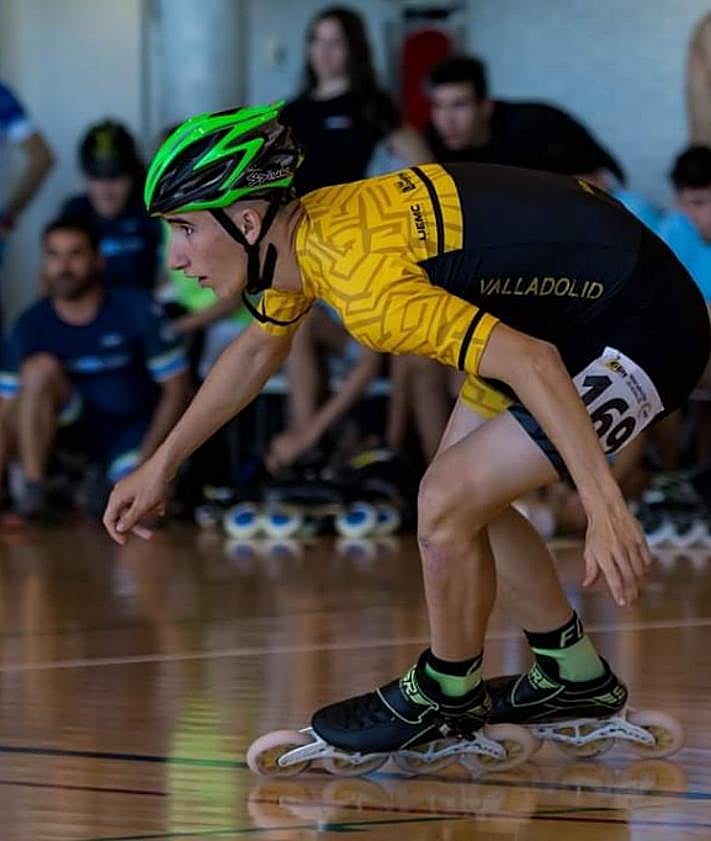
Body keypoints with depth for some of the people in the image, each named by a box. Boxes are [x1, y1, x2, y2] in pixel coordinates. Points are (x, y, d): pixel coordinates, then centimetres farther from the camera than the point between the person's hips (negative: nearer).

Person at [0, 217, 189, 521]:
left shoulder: (136, 310, -13)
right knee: (41, 367, -28)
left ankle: (117, 480, 9)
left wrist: (144, 459, -16)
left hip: (134, 428, -1)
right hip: (76, 425, 1)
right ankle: (33, 490, -23)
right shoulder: (31, 326, -9)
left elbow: (176, 389, -8)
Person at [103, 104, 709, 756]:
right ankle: (575, 678, 32)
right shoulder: (299, 230, 0)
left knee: (448, 506, -11)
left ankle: (447, 699, 13)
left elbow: (532, 364, -36)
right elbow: (258, 350, 21)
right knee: (462, 497, 16)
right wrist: (162, 464, 25)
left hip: (641, 332, -10)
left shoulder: (366, 285, -30)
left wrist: (605, 508, -39)